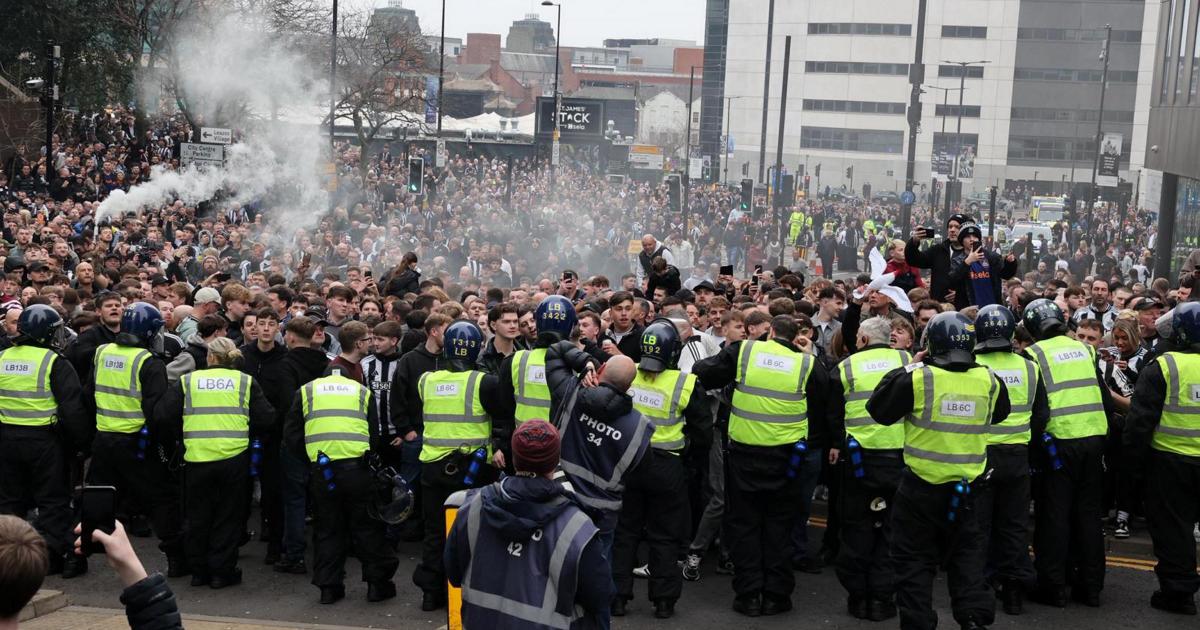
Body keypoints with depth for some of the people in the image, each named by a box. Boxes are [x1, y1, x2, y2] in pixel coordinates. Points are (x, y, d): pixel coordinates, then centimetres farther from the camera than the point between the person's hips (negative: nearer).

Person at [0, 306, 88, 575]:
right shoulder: (55, 363, -13)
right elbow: (72, 408, -16)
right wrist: (81, 441, -6)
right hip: (44, 440, -5)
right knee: (53, 500, 5)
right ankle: (50, 554, 2)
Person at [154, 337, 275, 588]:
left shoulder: (187, 381, 6)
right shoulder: (246, 382, 6)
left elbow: (162, 417, 2)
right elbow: (266, 419, 2)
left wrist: (181, 436, 19)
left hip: (197, 457, 1)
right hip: (234, 457, 0)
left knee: (198, 517, 15)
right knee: (228, 517, 10)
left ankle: (199, 570, 22)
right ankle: (222, 571, 12)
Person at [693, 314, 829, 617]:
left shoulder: (743, 351, -5)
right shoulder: (808, 365, -2)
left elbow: (702, 374, -1)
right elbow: (821, 411, 5)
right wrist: (814, 445, 19)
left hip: (744, 453, 0)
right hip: (784, 455, 1)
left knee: (744, 524, 10)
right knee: (778, 525, 12)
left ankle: (749, 594, 11)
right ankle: (775, 595, 14)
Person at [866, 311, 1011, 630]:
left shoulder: (916, 378, -15)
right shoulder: (988, 380, -3)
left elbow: (878, 409, -4)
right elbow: (999, 414, 16)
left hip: (921, 486, -3)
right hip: (967, 486, 3)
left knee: (915, 559, 9)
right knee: (968, 556, 19)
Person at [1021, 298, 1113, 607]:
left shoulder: (1036, 354, -3)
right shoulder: (1084, 349, 11)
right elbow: (1106, 398, 12)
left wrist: (1037, 440, 5)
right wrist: (1101, 429, 18)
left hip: (1059, 442, -4)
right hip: (1094, 438, 4)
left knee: (1055, 515, 4)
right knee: (1089, 513, 12)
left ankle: (1053, 587, 7)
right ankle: (1090, 586, 18)